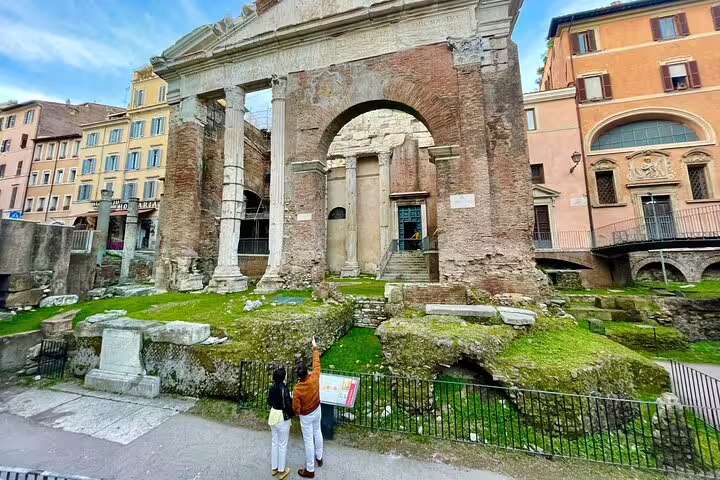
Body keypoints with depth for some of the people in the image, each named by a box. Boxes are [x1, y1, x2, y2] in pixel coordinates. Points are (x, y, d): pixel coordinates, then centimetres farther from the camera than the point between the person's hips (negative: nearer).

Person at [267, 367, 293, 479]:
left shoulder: (272, 387, -6)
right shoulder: (284, 388, -28)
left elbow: (269, 401, 8)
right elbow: (288, 405, -23)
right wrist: (292, 414, -4)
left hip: (273, 416, 7)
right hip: (282, 418, -7)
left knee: (274, 443, 23)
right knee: (282, 445, 13)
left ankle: (274, 468, 39)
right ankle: (282, 471, 29)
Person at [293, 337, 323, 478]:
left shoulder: (297, 390, -33)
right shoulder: (314, 378, -28)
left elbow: (296, 409, -21)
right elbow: (316, 363, -12)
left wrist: (297, 413, 5)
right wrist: (315, 348, -1)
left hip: (306, 416, -4)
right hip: (317, 411, 4)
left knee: (308, 441, 15)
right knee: (317, 433, 27)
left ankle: (310, 470, 35)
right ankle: (319, 457, 50)